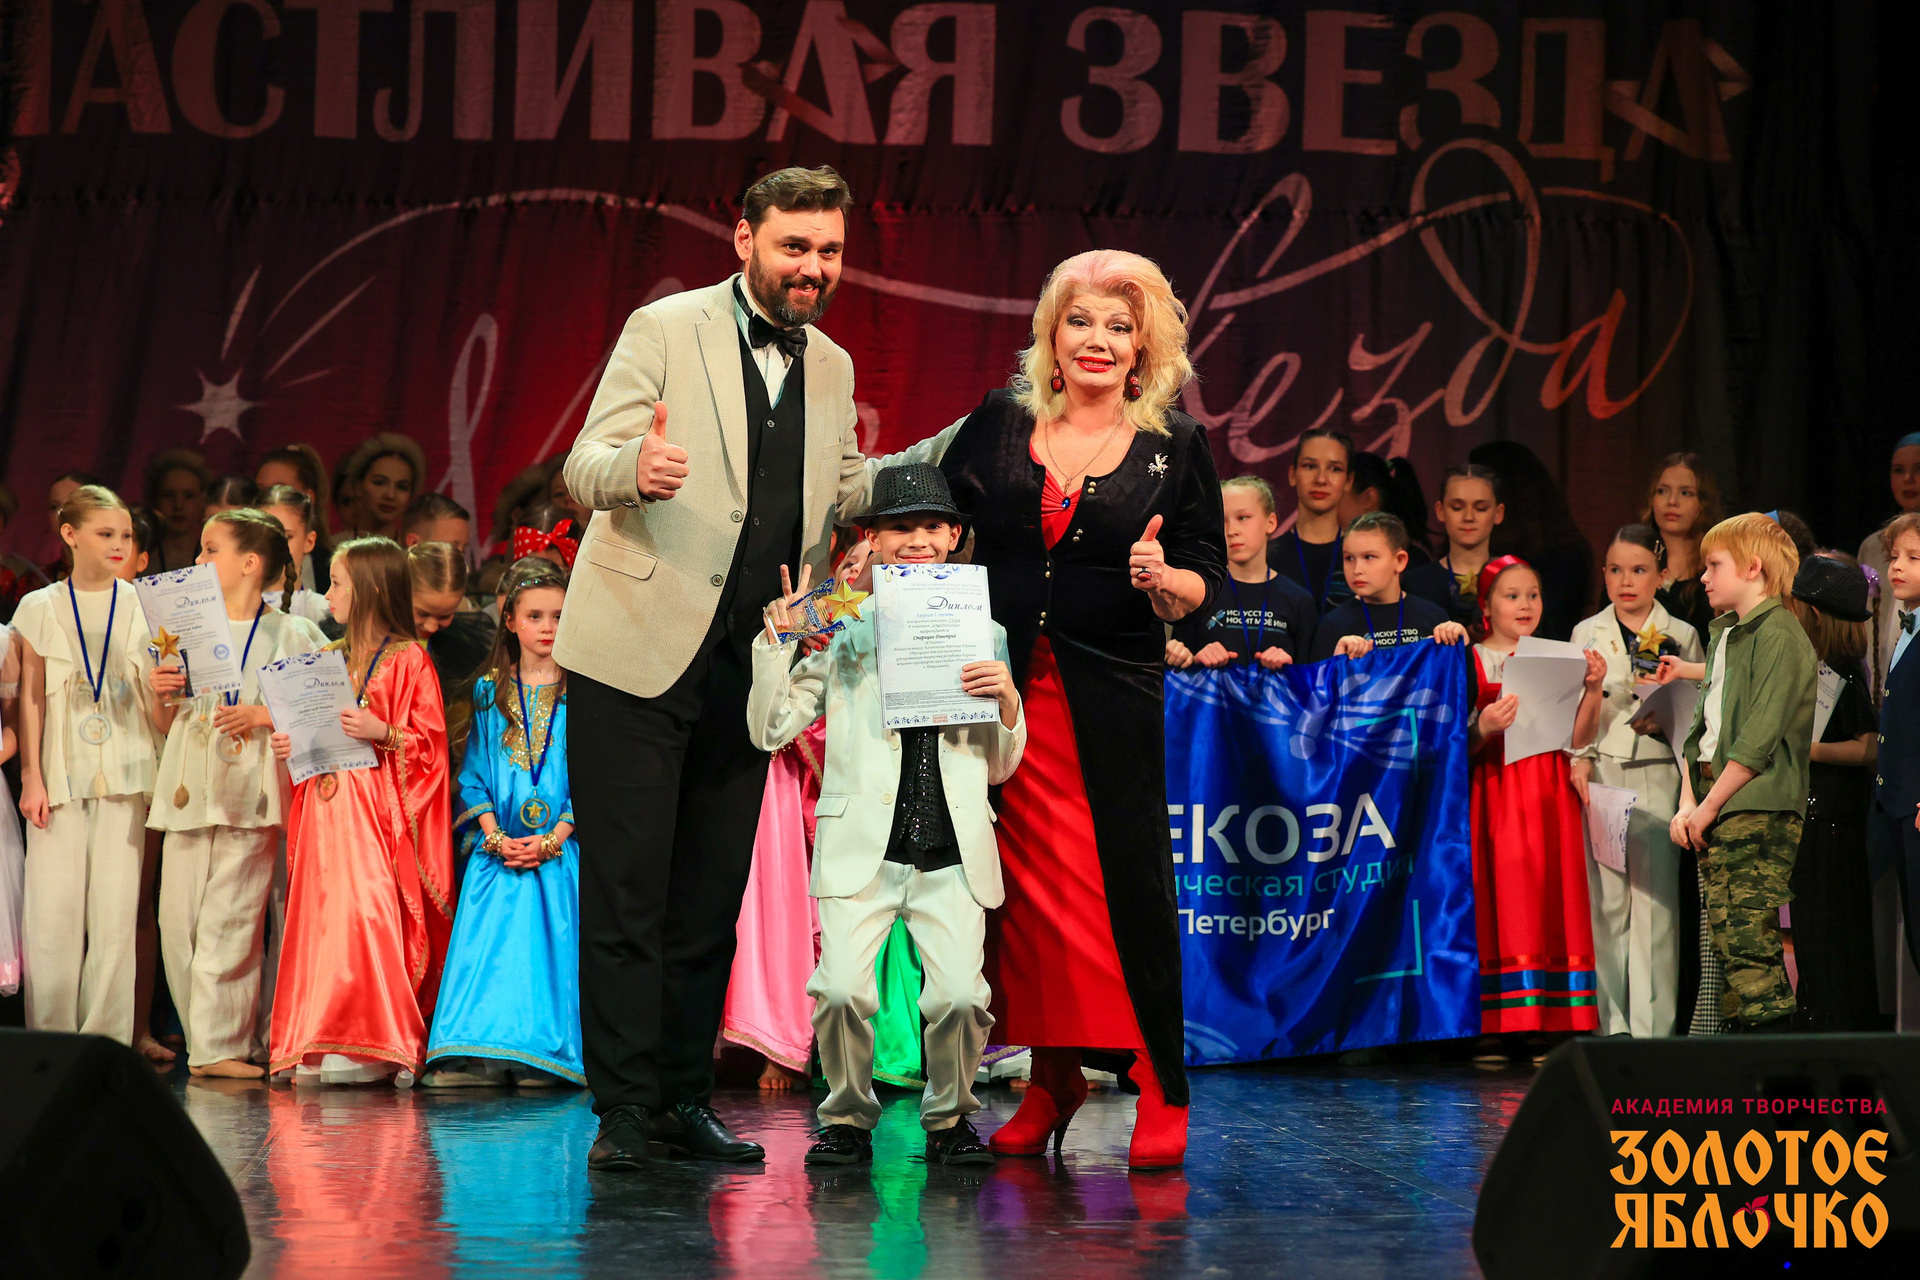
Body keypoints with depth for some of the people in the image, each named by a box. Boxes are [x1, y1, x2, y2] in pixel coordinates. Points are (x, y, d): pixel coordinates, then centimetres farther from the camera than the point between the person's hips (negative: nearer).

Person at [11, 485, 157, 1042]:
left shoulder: (143, 607, 8)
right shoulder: (40, 609, 7)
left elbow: (157, 700, 11)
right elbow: (31, 699, 6)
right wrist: (31, 777, 0)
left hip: (123, 773, 1)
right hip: (60, 770, -1)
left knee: (116, 910, -3)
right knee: (52, 908, -4)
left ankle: (106, 1039, 2)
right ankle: (49, 1041, 3)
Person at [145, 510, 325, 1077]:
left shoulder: (290, 634, 3)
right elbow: (166, 727, 20)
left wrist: (263, 716, -12)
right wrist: (160, 695, -1)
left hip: (249, 791, -5)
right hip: (189, 790, 5)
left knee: (229, 920, -8)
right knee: (178, 919, -1)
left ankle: (218, 1046, -3)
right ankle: (206, 1041, 7)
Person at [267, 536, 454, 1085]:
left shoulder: (408, 659, -3)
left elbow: (431, 742, -6)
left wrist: (383, 732, -19)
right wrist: (291, 745, 7)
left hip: (378, 807, -7)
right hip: (325, 804, 7)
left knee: (367, 911, -17)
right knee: (320, 916, 2)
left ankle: (371, 1044, -13)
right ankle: (319, 1045, 5)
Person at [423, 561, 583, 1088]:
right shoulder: (488, 693, 11)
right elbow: (474, 774, 8)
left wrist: (553, 839, -12)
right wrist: (495, 837, -7)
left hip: (561, 847, -1)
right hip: (497, 846, 2)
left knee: (551, 945, -12)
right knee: (486, 946, -10)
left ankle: (540, 1056, -11)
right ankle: (474, 1058, -13)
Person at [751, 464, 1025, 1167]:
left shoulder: (983, 634, 12)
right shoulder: (843, 628, 8)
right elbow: (770, 730, 5)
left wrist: (1009, 705, -2)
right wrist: (778, 635, -3)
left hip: (953, 852, 1)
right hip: (863, 846, -1)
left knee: (959, 994, -17)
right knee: (842, 989, -19)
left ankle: (949, 1118, 9)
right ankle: (847, 1118, 6)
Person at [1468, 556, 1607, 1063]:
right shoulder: (1470, 663, 3)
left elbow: (1578, 737, 4)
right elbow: (1458, 746, -3)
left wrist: (1593, 689, -9)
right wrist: (1483, 728, -22)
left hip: (1548, 793, 3)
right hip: (1492, 791, -3)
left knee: (1548, 898, -3)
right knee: (1495, 900, -7)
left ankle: (1547, 1028, -2)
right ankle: (1492, 1030, -7)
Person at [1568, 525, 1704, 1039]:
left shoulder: (1681, 637, 9)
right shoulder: (1586, 634, 14)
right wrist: (1578, 759, -4)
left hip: (1658, 776, -1)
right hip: (1600, 775, 2)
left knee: (1654, 897, -7)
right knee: (1606, 899, -1)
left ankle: (1653, 1026, -5)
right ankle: (1614, 1024, 4)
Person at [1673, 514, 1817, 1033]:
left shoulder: (1779, 636, -9)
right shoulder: (1722, 635, 20)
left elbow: (1760, 737, -15)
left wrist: (1710, 805, -12)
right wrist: (1688, 803, 6)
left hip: (1759, 808, -9)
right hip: (1714, 811, 9)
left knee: (1749, 941, -12)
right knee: (1724, 934, 8)